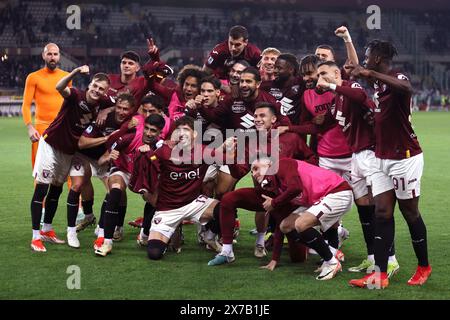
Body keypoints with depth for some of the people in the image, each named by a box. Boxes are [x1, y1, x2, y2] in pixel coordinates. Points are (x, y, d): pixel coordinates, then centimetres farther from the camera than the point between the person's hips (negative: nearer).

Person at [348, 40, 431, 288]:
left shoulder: (398, 78, -15)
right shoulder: (379, 83, 11)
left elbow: (407, 88, -42)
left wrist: (369, 73, -41)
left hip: (404, 158, -8)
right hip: (383, 158, 8)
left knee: (410, 212, 4)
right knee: (382, 213, 1)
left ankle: (424, 267, 22)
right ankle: (380, 274, -1)